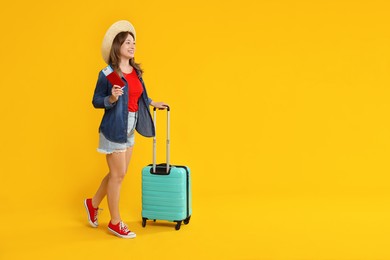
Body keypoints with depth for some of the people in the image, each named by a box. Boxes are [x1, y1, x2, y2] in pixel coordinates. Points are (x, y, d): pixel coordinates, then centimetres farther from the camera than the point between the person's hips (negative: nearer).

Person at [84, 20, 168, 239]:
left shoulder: (136, 71, 8)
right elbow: (96, 101, -10)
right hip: (114, 127, -8)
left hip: (130, 128, 8)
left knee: (118, 173, 15)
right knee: (118, 174, 0)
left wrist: (153, 103, 26)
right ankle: (115, 222, 14)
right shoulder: (107, 73, -14)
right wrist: (111, 99, -28)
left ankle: (93, 203, 37)